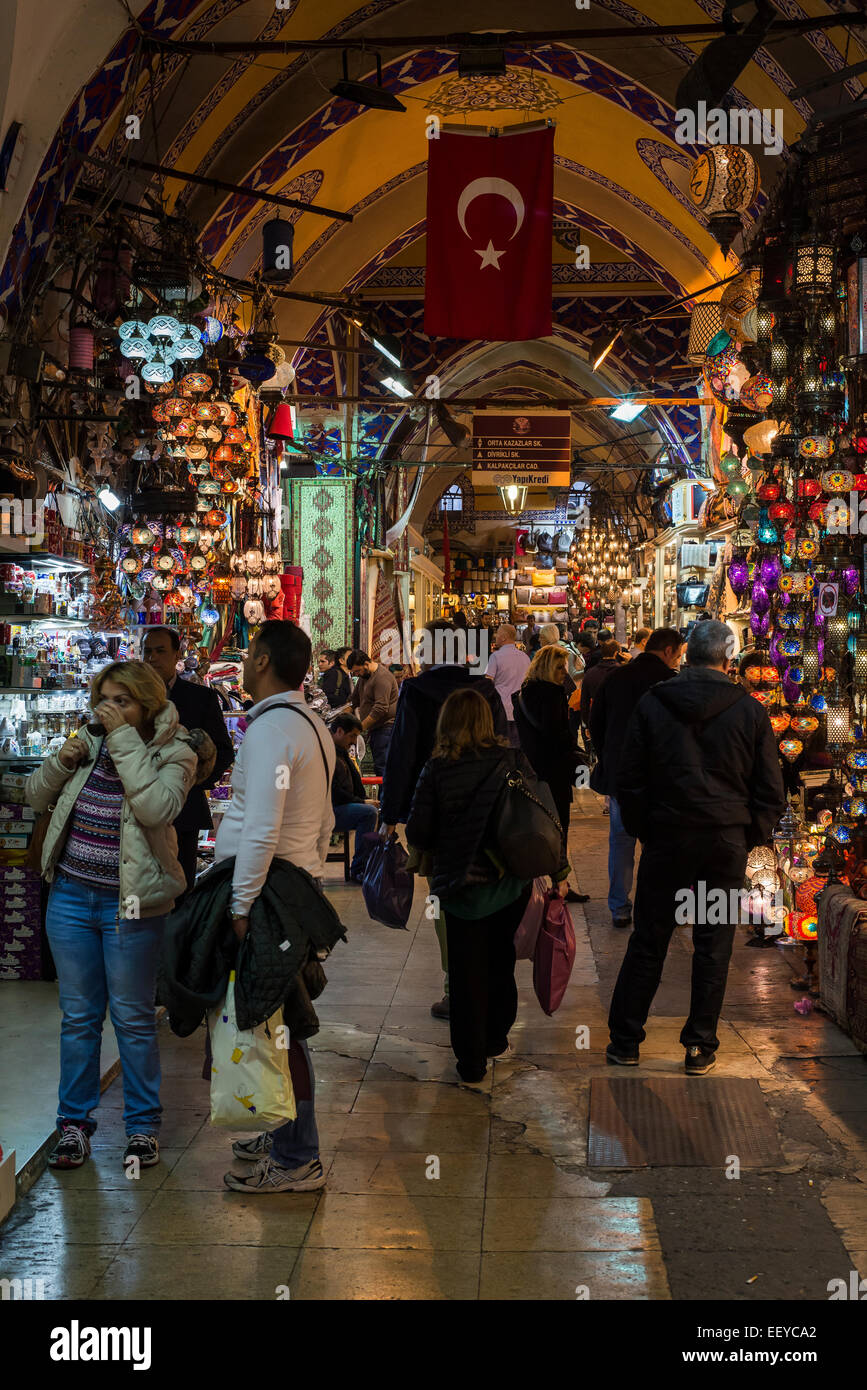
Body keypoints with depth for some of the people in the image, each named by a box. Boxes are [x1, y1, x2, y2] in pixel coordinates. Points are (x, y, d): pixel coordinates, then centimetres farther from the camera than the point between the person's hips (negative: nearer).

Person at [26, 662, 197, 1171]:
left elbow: (156, 808, -26)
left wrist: (125, 739, -22)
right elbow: (37, 796, 13)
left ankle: (143, 1126, 21)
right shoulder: (90, 742, 6)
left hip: (130, 902, -4)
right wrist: (62, 761, -7)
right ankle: (75, 1124, 25)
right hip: (71, 895, 4)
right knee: (78, 1015, 12)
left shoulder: (173, 753, -7)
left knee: (133, 1017, 5)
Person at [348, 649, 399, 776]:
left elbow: (381, 709, -23)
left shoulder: (382, 677, -17)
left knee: (382, 768, -16)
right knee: (378, 766, 8)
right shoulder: (364, 675, 15)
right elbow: (355, 699, 26)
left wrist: (360, 727, -19)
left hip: (386, 727, -10)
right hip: (374, 729, 10)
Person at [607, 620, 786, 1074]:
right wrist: (750, 839, 11)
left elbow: (629, 781, -1)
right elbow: (770, 790, 0)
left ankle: (625, 1041, 17)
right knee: (713, 947, 9)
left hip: (666, 837, 0)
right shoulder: (750, 712, -3)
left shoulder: (651, 704, -2)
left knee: (647, 942, 9)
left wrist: (642, 831, 9)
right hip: (728, 841, 0)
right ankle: (700, 1048, 14)